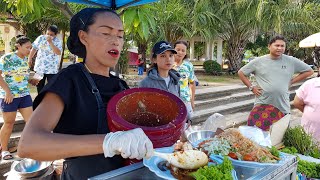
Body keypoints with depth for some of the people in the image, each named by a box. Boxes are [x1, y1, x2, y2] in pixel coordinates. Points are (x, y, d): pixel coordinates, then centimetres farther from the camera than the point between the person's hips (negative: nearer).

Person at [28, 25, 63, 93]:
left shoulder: (58, 42, -7)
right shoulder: (41, 38, 1)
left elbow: (58, 53, -23)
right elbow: (34, 49, 10)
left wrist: (50, 42, -24)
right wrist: (29, 59, 8)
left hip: (52, 69, -3)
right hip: (39, 67, 3)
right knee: (39, 86, 16)